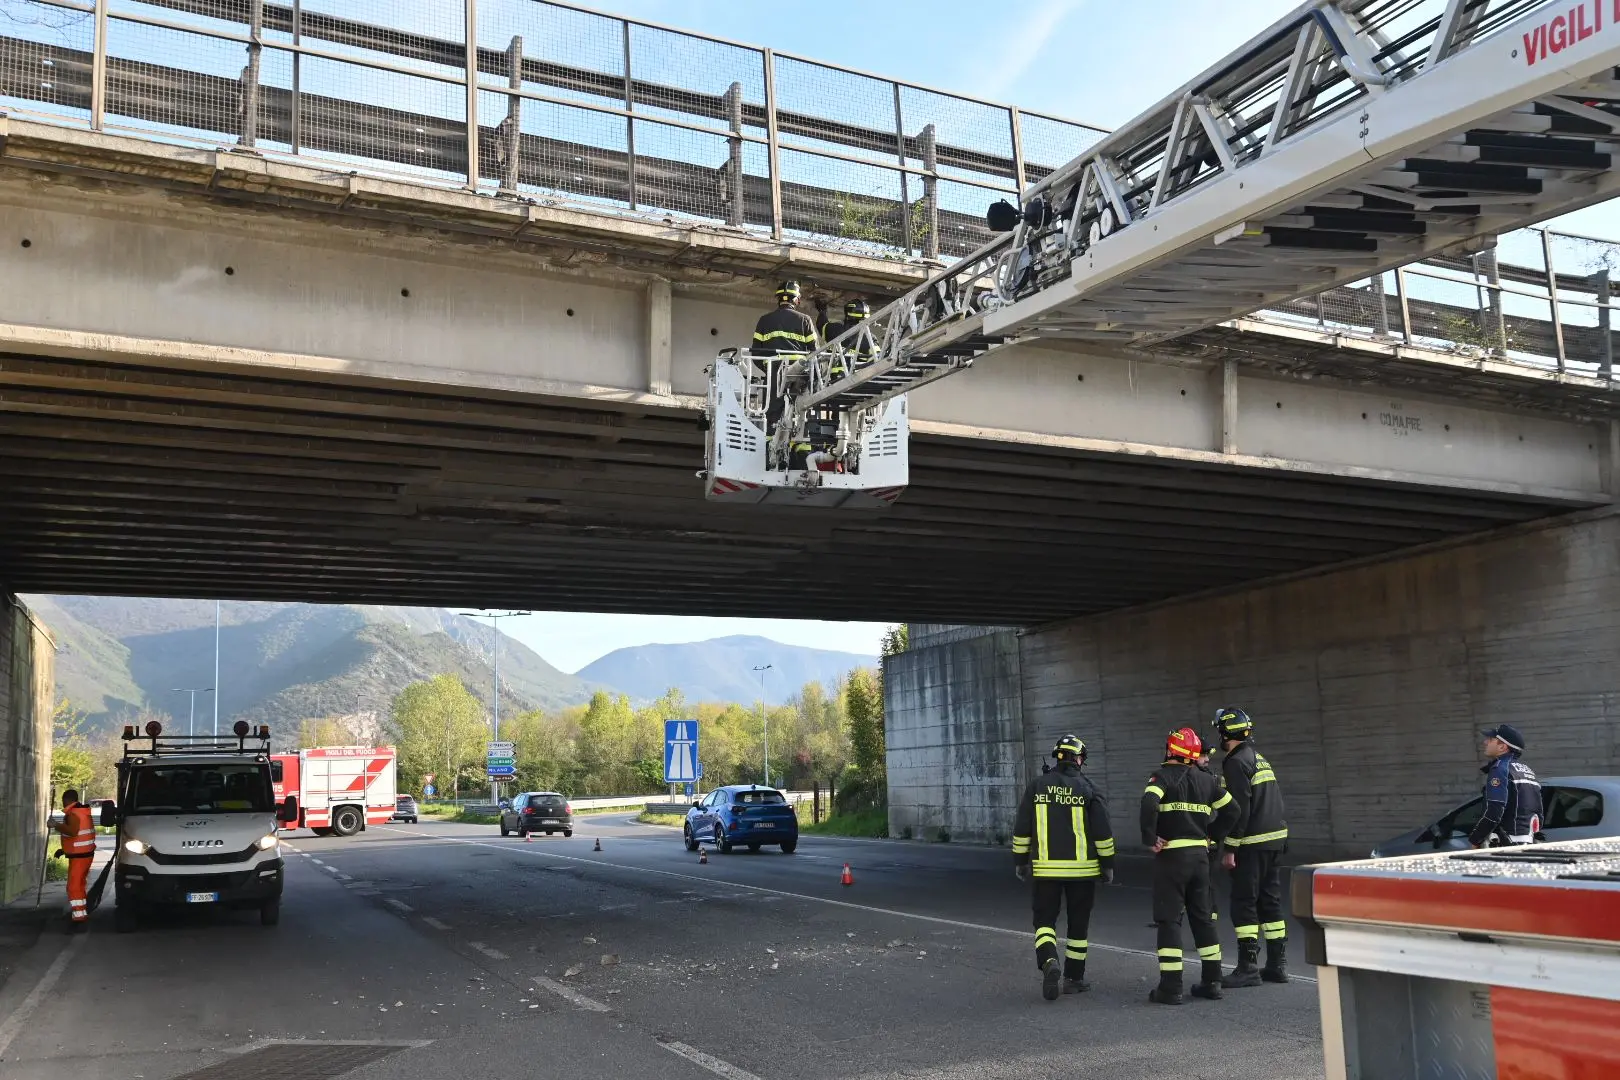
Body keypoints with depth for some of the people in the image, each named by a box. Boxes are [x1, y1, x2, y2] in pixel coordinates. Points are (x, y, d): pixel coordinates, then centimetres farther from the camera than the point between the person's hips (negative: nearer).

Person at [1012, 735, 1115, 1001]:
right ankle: (1073, 978, 18)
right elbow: (1103, 832, -4)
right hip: (1082, 869, -1)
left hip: (1046, 868, 1)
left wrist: (1020, 860, 12)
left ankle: (1049, 961, -17)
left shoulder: (1037, 786, 0)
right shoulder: (1088, 788, -5)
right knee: (1078, 924, 12)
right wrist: (1107, 864, 6)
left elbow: (1021, 829, 2)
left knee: (1044, 919, 9)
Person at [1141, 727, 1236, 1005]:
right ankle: (1211, 981, 20)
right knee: (1202, 916, 16)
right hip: (1200, 855, 6)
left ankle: (1170, 988, -4)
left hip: (1171, 855, -6)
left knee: (1169, 919, -2)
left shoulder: (1163, 776, -8)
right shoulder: (1206, 779, 10)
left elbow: (1149, 804, -26)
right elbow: (1230, 811, 16)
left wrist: (1150, 839, -16)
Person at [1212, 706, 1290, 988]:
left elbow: (1240, 809, -19)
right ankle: (1277, 964, 17)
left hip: (1251, 845, -9)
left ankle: (1248, 967, -4)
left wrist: (1230, 848, -16)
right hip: (1276, 839, 9)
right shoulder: (1261, 759, 16)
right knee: (1270, 901, 13)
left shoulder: (1236, 763, -12)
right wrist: (1280, 841, 21)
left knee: (1244, 903, -4)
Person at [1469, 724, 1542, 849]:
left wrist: (1474, 840, -9)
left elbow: (1493, 813, -19)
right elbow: (1539, 813, 22)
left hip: (1508, 845, -9)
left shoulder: (1500, 768, -10)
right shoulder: (1528, 770, 20)